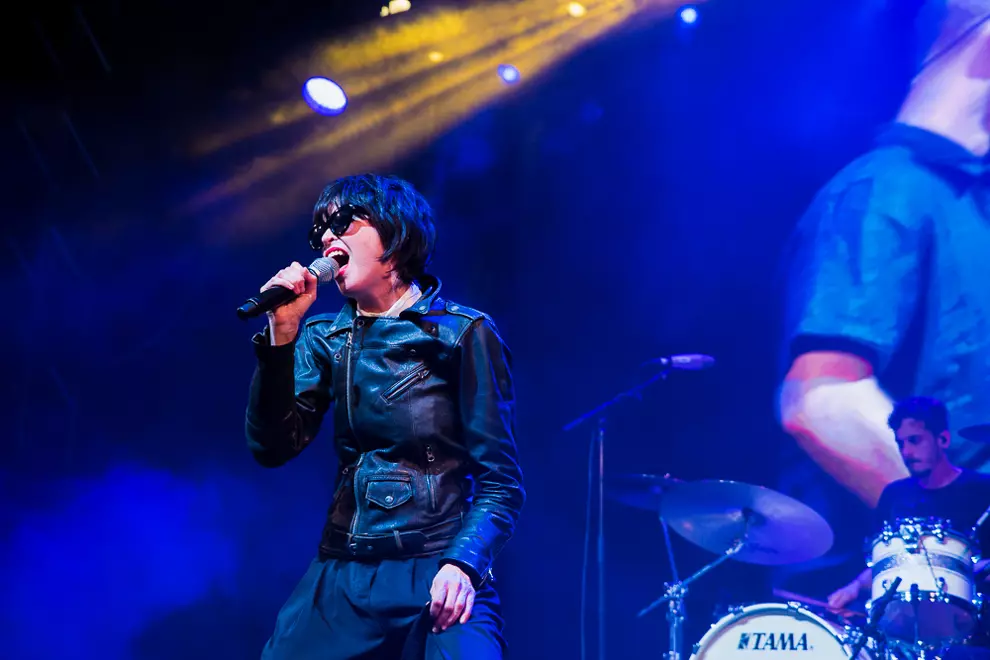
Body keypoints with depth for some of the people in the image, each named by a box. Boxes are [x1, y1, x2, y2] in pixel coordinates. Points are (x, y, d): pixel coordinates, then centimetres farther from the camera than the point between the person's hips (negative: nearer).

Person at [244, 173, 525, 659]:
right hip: (339, 582, 4)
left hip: (437, 579, -4)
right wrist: (282, 333, -8)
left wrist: (462, 564, -20)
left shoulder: (463, 334, -2)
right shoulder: (326, 338, 11)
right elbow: (274, 447, -1)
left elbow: (501, 484, -4)